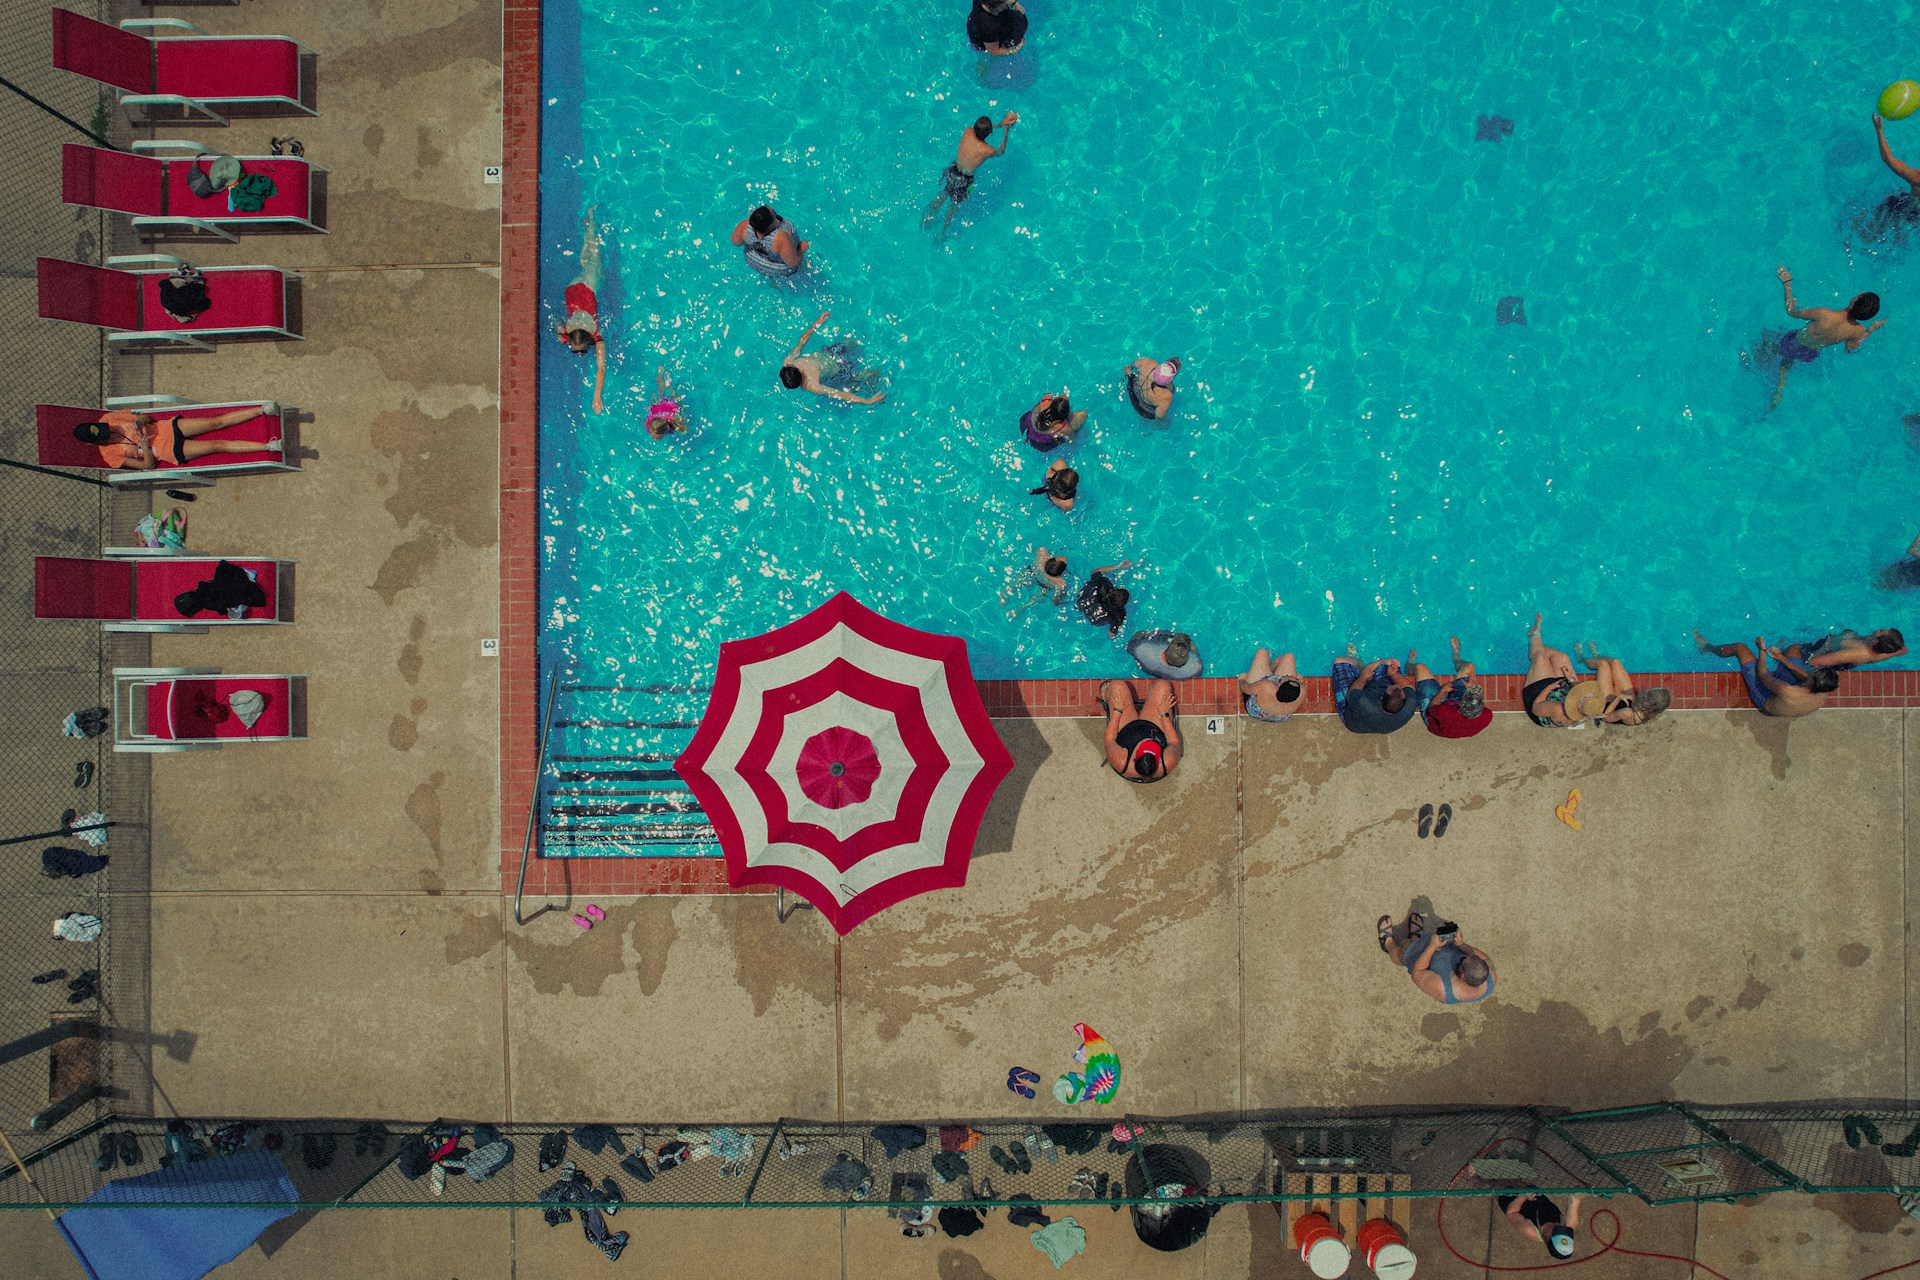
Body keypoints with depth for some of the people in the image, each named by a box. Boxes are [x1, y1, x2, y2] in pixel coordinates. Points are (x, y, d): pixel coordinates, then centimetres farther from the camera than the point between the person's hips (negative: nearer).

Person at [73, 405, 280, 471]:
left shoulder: (107, 419, -1)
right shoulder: (111, 456, -11)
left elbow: (146, 418, 6)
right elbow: (149, 465, -12)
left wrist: (142, 420, -18)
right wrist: (144, 445, -28)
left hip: (168, 428, 4)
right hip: (172, 451, -4)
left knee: (217, 422, -12)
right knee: (219, 445, -17)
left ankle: (262, 410, -10)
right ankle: (269, 446, -23)